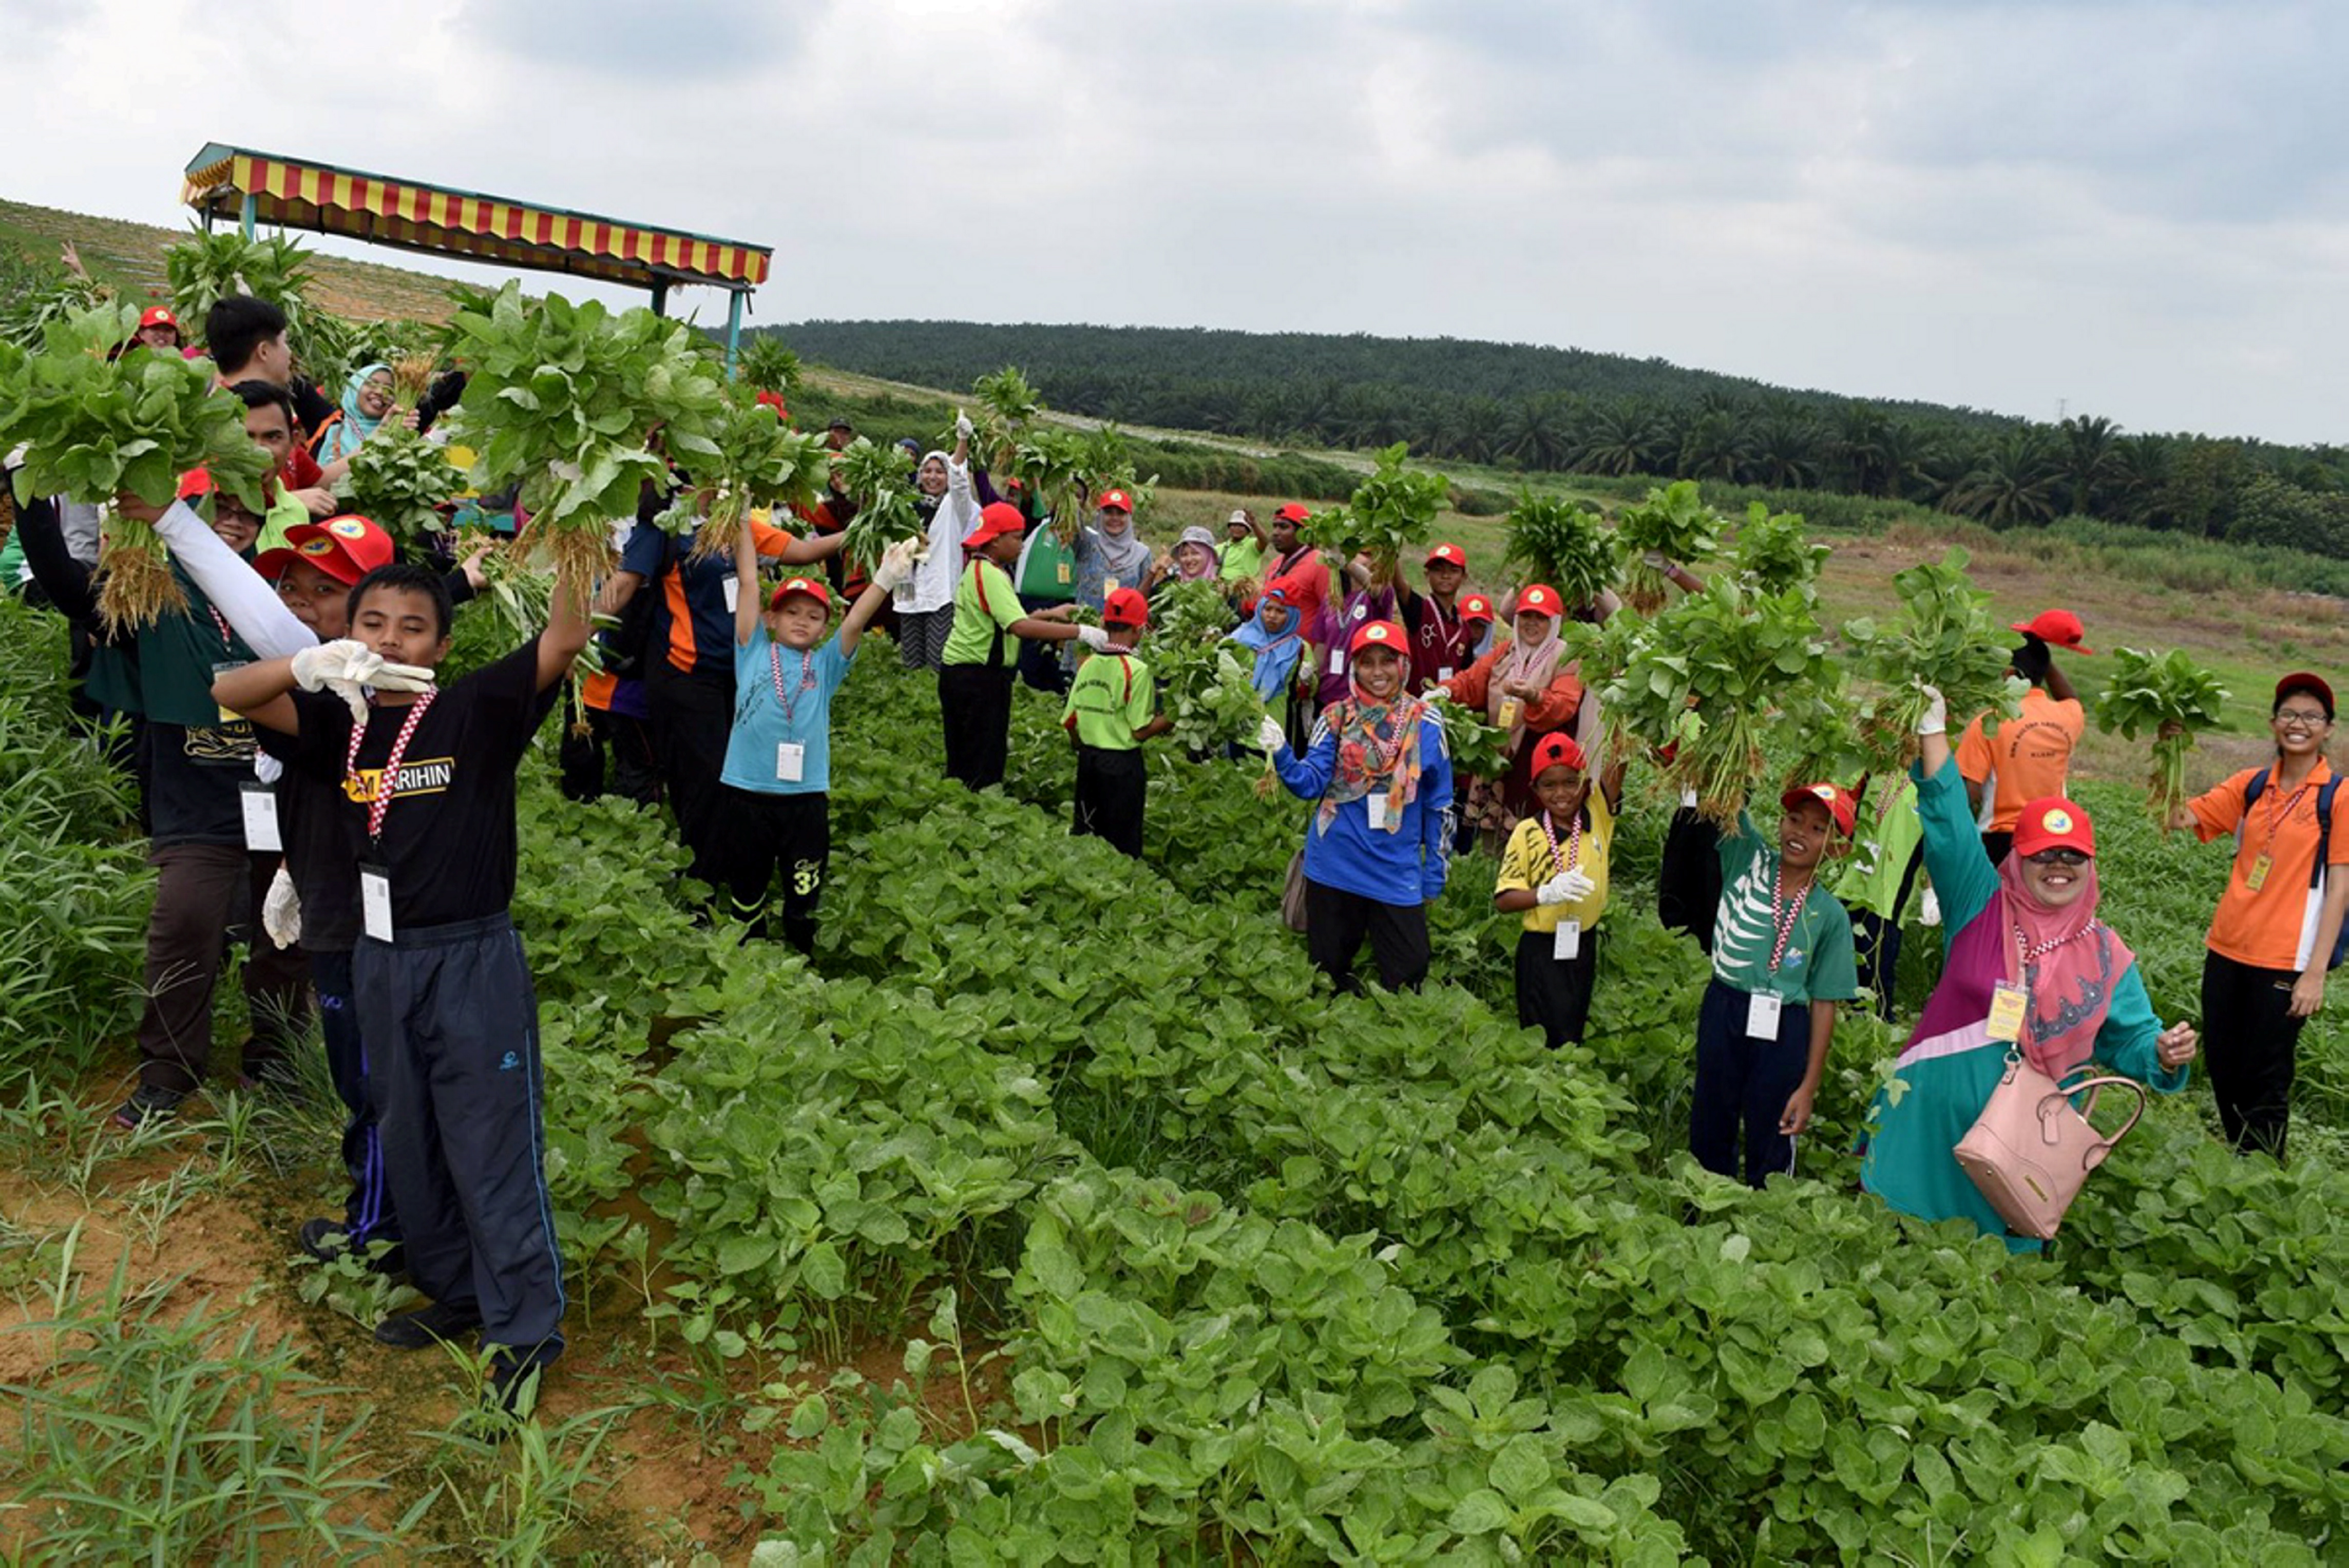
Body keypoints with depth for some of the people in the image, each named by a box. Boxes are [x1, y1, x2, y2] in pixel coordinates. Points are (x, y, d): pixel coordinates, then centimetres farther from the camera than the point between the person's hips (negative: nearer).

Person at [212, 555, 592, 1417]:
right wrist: (314, 663, -24)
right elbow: (228, 692, -5)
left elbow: (566, 638, -21)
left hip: (472, 959, -6)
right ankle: (455, 1293, 36)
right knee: (409, 1144, 18)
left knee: (494, 1148, -1)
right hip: (382, 958, 6)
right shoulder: (342, 722, 5)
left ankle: (525, 1332, 10)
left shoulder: (476, 710, -9)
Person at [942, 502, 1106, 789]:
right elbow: (1020, 627, -29)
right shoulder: (991, 575, -17)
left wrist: (1050, 614, 16)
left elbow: (1007, 620, 20)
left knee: (961, 764, 15)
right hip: (978, 677, -10)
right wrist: (1081, 633, -28)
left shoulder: (975, 569, 15)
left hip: (957, 671, 10)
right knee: (984, 766, -5)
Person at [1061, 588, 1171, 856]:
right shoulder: (1137, 670, -15)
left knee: (1083, 837, 14)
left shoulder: (1087, 665, 2)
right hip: (1122, 763, -6)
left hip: (1088, 760, 6)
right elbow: (1141, 731, -15)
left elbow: (1069, 723, 6)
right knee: (1123, 844, 2)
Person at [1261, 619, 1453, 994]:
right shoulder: (1335, 719, -1)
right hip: (1333, 867, 1)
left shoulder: (1425, 724, -2)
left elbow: (1439, 804, 4)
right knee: (1329, 970, 13)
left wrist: (1435, 875, 5)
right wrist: (1281, 753, -26)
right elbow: (1310, 783, -7)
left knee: (1407, 977, 2)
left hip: (1397, 874, -1)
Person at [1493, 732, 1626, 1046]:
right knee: (1545, 1038, -2)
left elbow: (1617, 768, -19)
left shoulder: (1598, 817, -3)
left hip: (1584, 945, 3)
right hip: (1541, 949, -3)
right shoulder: (1527, 834, -10)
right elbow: (1503, 900, -11)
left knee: (1575, 1027, 18)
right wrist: (1546, 894, -27)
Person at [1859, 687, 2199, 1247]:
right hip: (1935, 1118, -1)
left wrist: (2164, 1055, -14)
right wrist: (1932, 729, -15)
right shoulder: (1982, 907, -2)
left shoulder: (2106, 954, 5)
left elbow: (2129, 1038, 10)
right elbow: (1948, 822, -9)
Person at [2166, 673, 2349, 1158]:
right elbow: (2179, 818, 1)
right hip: (2226, 952, 5)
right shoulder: (2252, 785, 7)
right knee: (2223, 1072, 13)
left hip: (2285, 962, -5)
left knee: (2264, 1083, 2)